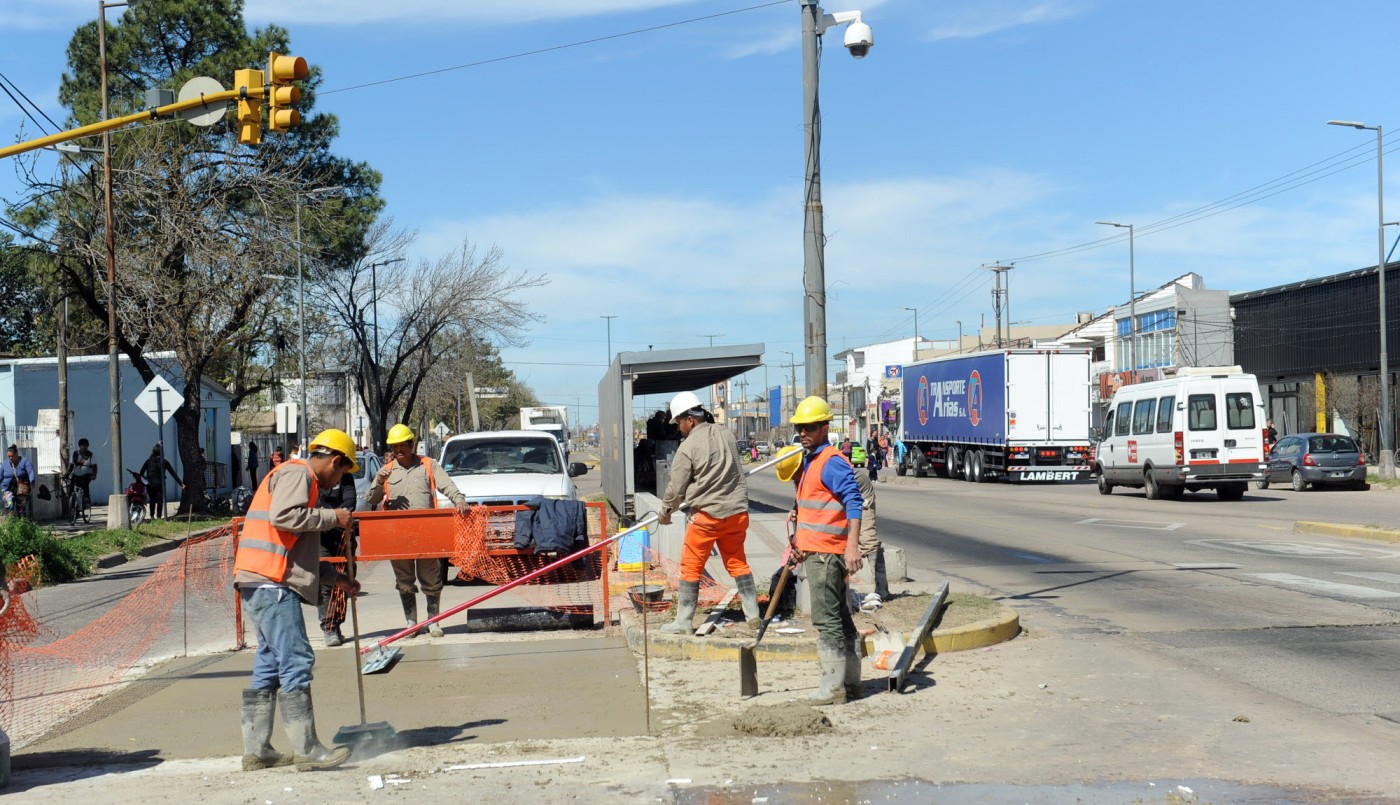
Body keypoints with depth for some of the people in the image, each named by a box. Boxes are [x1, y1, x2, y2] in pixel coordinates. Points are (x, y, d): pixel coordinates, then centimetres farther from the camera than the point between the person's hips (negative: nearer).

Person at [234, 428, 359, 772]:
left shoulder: (304, 480, 27)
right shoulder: (296, 473, -4)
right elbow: (284, 516, -23)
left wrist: (335, 577, 25)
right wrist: (332, 517, -12)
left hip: (266, 584, 11)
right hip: (270, 583, -11)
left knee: (269, 666, 12)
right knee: (296, 660, -11)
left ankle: (256, 751, 16)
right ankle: (307, 750, -10)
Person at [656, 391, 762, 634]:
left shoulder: (688, 447, -13)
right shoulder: (727, 435, 6)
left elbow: (676, 488, -7)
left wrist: (665, 513, 12)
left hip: (707, 514, -6)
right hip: (737, 510, 6)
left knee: (691, 567, 5)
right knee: (737, 562, 17)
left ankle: (683, 622, 10)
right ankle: (753, 615, 16)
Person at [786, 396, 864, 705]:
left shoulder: (832, 462, -14)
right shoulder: (808, 460, 17)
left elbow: (854, 502, -22)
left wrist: (852, 545, -28)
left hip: (826, 553, -11)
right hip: (814, 551, 11)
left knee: (827, 620, -7)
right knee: (840, 618, 14)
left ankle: (833, 685, -3)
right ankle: (850, 682, 22)